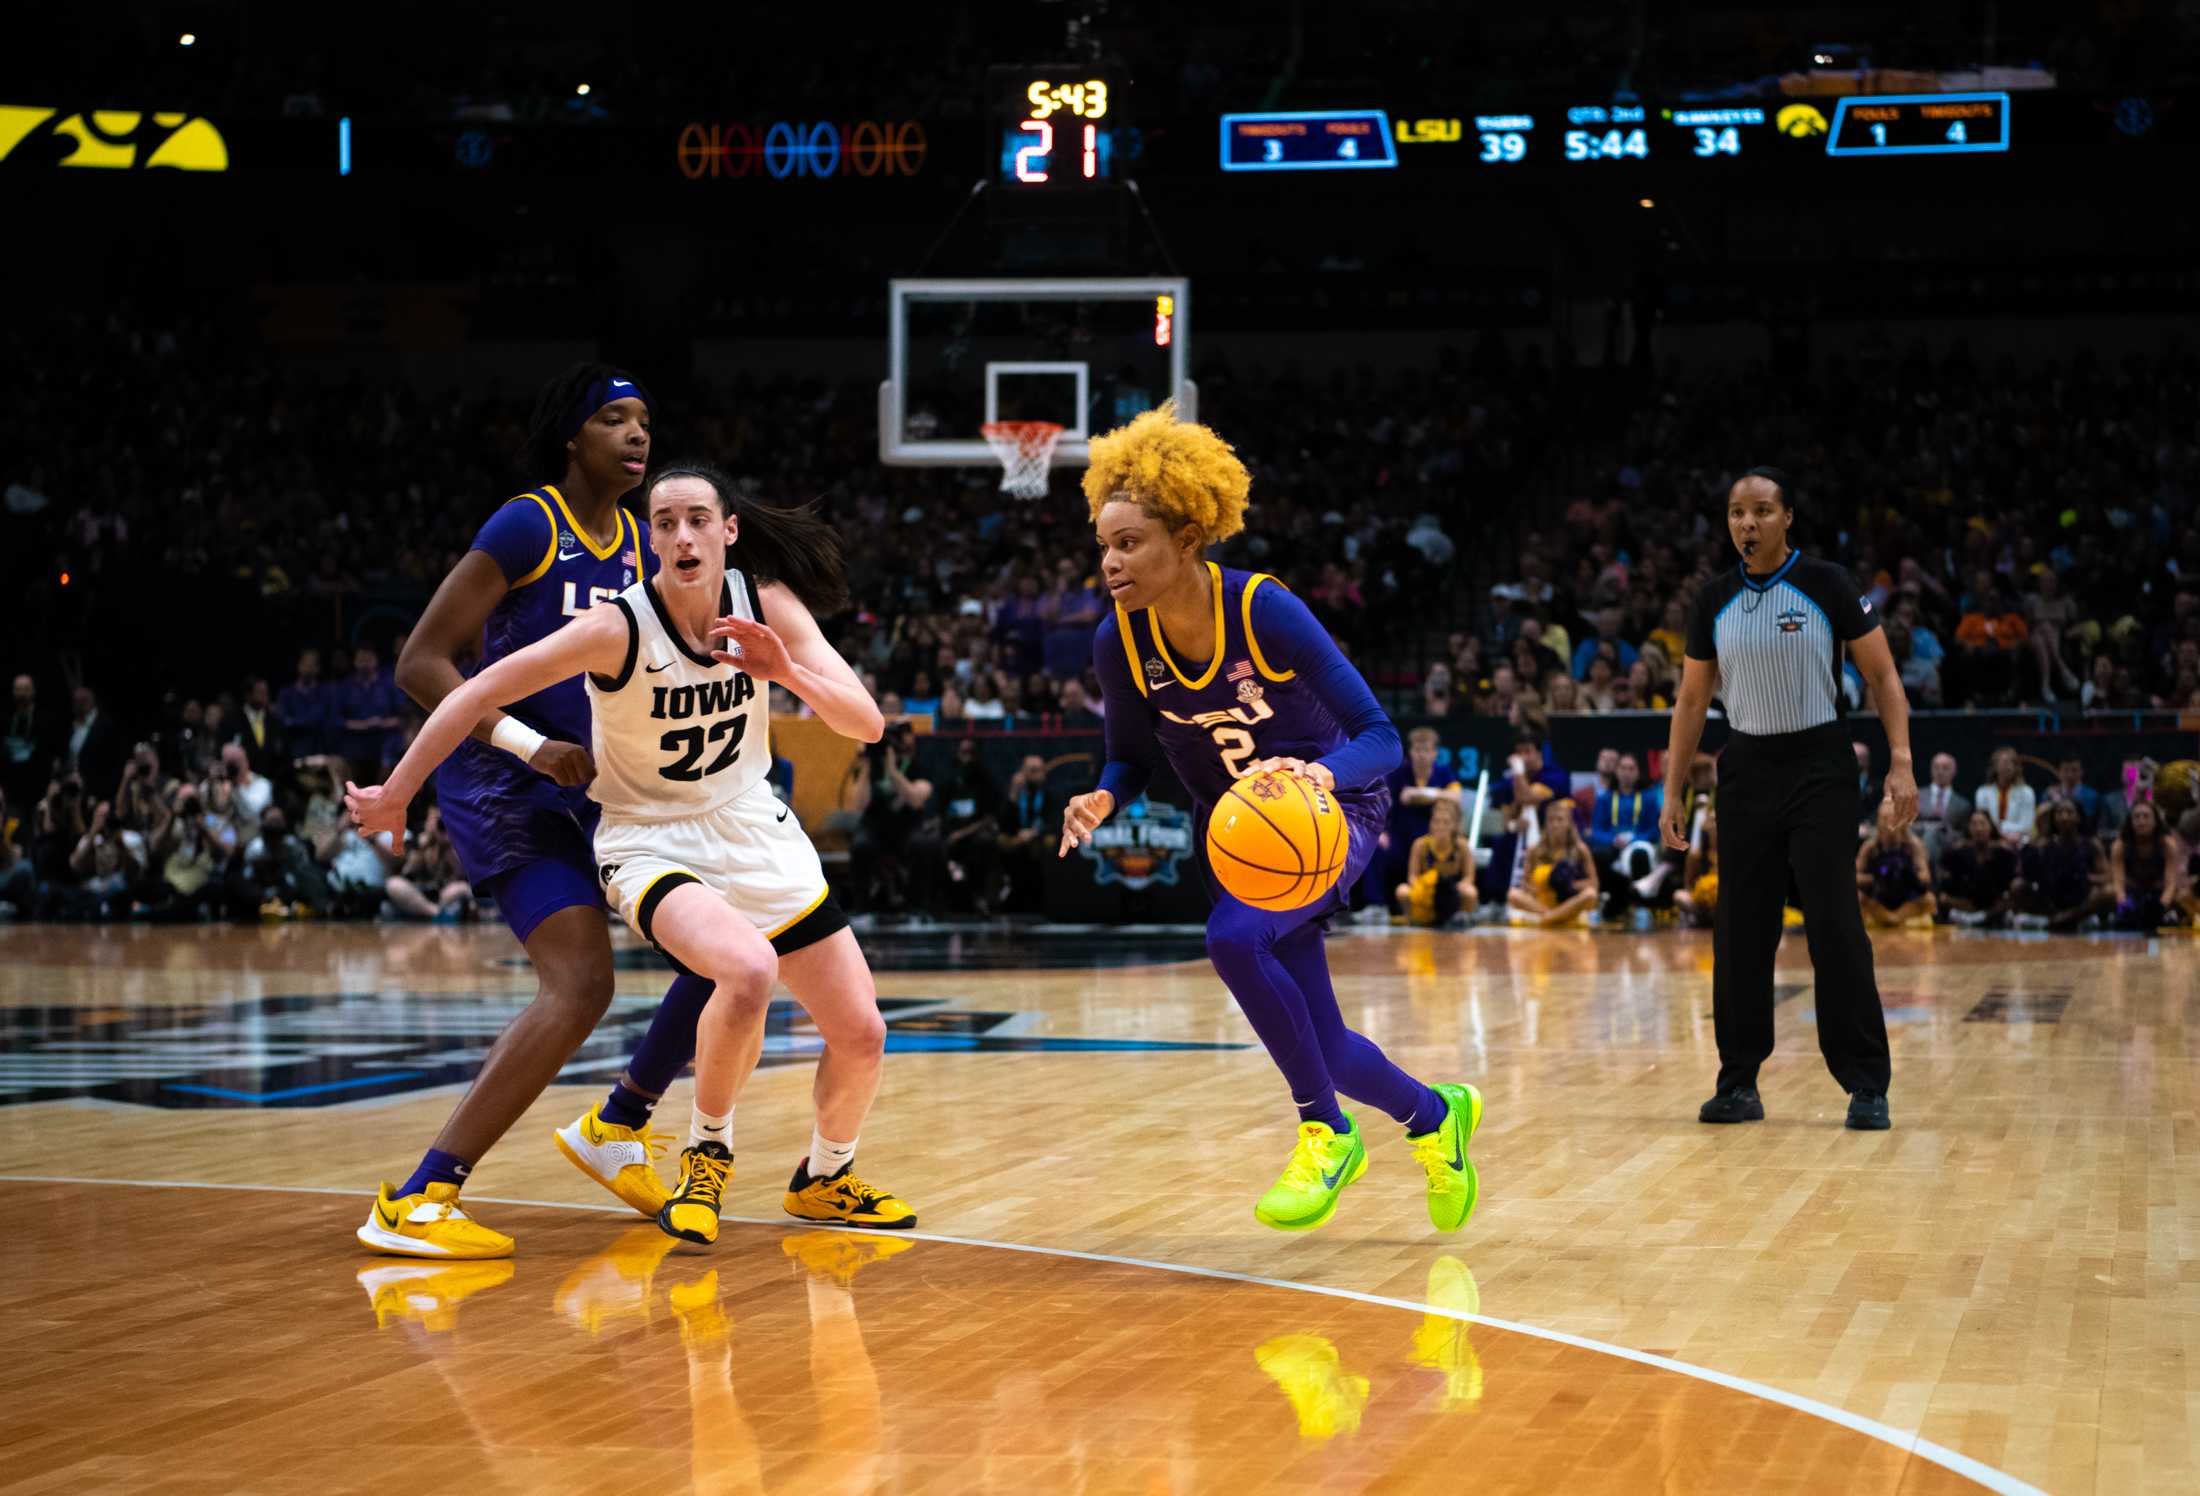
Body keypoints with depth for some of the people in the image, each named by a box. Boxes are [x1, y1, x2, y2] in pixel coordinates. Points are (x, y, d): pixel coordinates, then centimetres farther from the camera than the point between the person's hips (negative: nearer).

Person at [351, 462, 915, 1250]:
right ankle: (708, 1154, -9)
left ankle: (824, 1179, 34)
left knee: (861, 1036, 3)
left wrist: (790, 673, -32)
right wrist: (394, 797, -12)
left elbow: (867, 723, -13)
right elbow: (476, 694, -18)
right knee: (748, 972, -35)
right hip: (653, 842, -5)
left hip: (755, 830, 5)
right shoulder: (618, 628, -23)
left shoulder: (768, 606, -11)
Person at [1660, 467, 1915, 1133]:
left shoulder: (1826, 584, -5)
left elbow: (1882, 675, -3)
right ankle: (1739, 1083, 13)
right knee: (1740, 931, 4)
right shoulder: (1714, 600, 5)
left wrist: (1901, 762, -13)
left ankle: (1866, 1085, -4)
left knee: (1836, 927, -9)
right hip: (1747, 769, 4)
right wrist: (1672, 793, 8)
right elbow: (1692, 701, 12)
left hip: (1818, 766, -4)